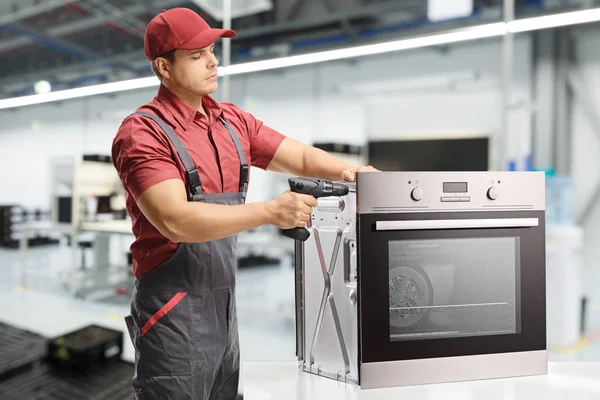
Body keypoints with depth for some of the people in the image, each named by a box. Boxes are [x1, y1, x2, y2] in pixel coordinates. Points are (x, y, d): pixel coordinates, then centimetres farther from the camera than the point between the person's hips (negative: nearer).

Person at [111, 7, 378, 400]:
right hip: (174, 313, -6)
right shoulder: (143, 132, -12)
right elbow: (175, 221, -24)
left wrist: (346, 171, -12)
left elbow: (301, 157, 8)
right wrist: (270, 211, -27)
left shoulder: (233, 121, 8)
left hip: (226, 307, 7)